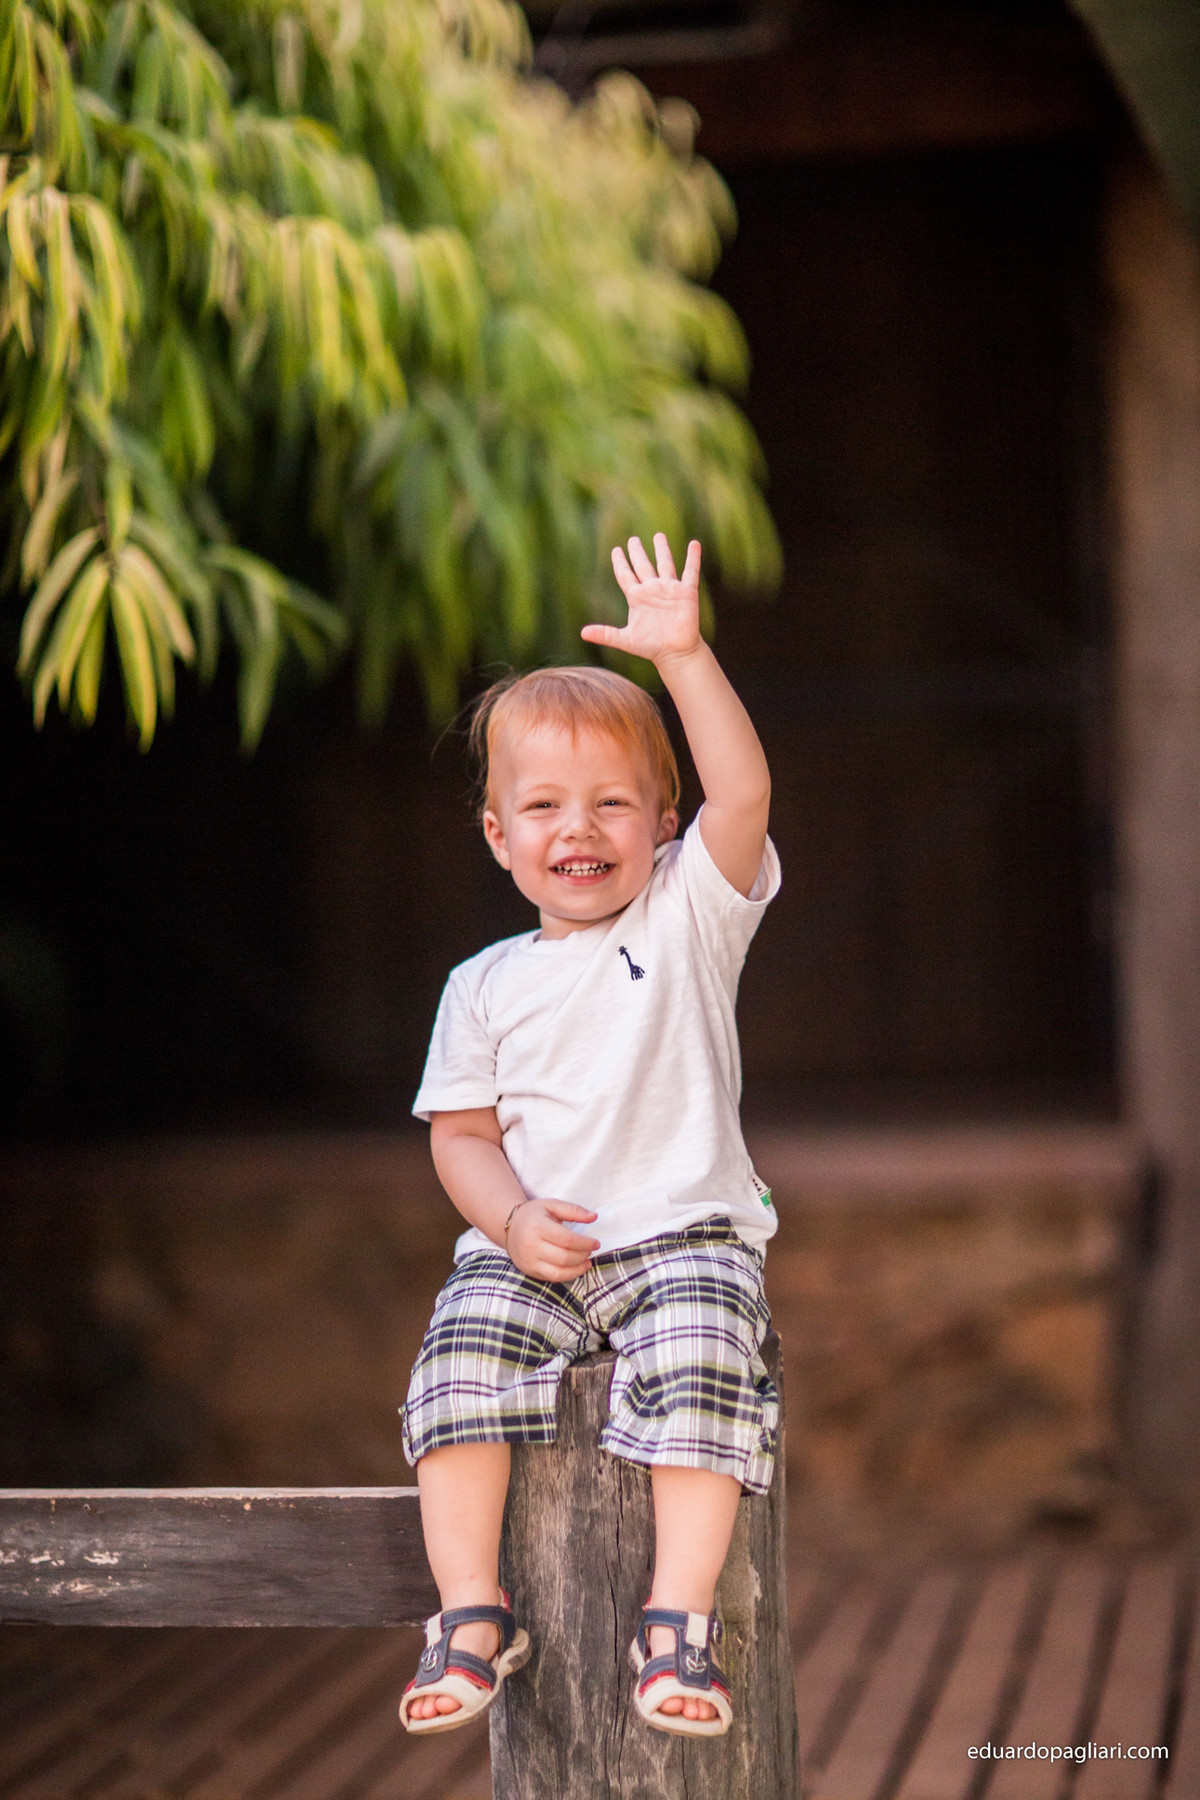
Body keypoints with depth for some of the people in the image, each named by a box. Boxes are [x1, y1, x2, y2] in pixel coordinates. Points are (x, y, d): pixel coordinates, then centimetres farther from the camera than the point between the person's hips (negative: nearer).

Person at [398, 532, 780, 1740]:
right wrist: (513, 1216, -11)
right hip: (528, 1245, 2)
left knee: (699, 1371, -27)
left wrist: (684, 655, -22)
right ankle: (472, 1612, -13)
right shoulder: (486, 986, 11)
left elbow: (742, 794, -13)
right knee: (463, 1359, -22)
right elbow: (461, 1134, 10)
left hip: (685, 1230, -2)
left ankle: (680, 1616, -20)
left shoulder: (688, 917, 4)